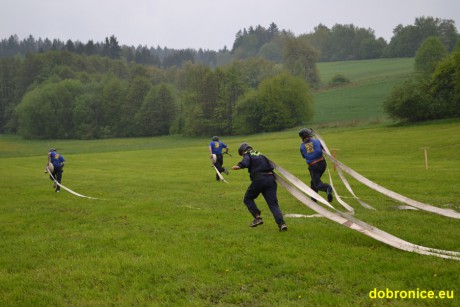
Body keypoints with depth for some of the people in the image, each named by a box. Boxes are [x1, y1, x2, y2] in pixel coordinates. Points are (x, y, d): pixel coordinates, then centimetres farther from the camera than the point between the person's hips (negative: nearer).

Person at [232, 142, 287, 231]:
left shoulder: (247, 155, 11)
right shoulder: (260, 154, 31)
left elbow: (245, 162, -14)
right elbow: (270, 166, 31)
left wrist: (238, 166, -29)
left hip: (259, 179, -5)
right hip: (271, 178, 5)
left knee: (248, 199, 18)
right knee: (273, 203, 1)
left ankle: (257, 217, 5)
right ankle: (281, 223, -18)